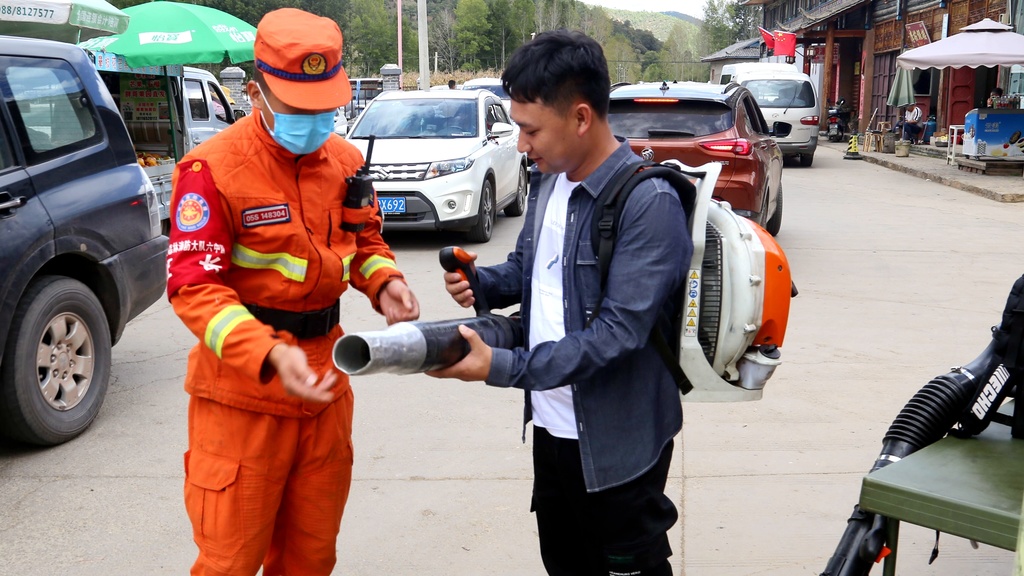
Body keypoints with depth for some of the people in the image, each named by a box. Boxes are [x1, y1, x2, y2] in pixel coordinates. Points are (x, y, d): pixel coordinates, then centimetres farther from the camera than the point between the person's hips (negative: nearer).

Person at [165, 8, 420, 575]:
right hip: (242, 391, -5)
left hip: (325, 380, 6)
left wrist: (383, 283, -5)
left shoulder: (345, 159, 4)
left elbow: (364, 238, 18)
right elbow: (193, 285, -19)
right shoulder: (214, 168, -15)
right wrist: (271, 355, -32)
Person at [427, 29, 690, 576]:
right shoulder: (549, 181, 4)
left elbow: (619, 332, -26)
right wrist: (482, 282, -5)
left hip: (618, 442, -7)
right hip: (551, 424, 8)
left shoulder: (650, 203, -21)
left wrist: (501, 367, -30)